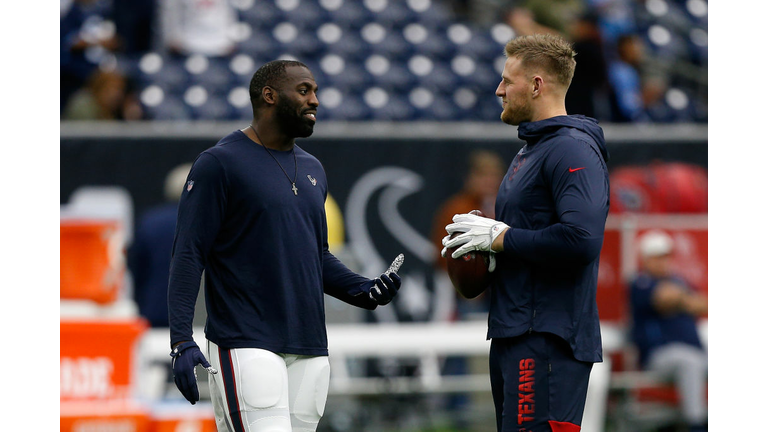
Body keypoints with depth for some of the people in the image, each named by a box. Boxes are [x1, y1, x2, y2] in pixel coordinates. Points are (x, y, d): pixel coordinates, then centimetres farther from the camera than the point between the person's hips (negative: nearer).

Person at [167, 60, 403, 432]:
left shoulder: (312, 170, 19)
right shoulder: (219, 163, -4)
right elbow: (188, 255, -8)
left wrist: (361, 291, 8)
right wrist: (181, 341, -18)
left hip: (310, 351, 7)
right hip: (247, 347, -7)